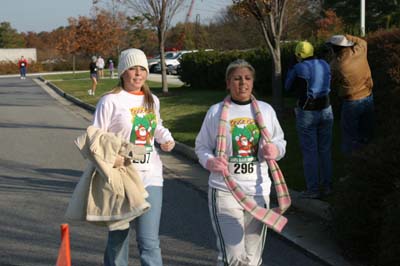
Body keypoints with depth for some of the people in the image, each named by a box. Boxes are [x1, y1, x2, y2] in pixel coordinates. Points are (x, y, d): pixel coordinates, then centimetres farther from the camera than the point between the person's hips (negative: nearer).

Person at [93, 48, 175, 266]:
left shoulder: (152, 100, 11)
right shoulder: (110, 101, -6)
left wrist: (166, 138, 8)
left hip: (150, 176, 3)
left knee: (150, 242, -5)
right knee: (118, 239, 11)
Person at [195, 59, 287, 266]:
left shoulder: (265, 110, 9)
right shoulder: (216, 111, 1)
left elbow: (280, 141, 18)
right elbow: (201, 146, 6)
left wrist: (276, 150, -6)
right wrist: (210, 162, -16)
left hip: (258, 191, 3)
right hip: (225, 192, -3)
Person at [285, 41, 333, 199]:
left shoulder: (298, 69, -12)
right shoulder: (324, 65, 4)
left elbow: (289, 87, 3)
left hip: (307, 113, -5)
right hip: (326, 110, 5)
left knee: (309, 152, 3)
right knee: (325, 150, 15)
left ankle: (313, 190, 7)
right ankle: (327, 185, 22)